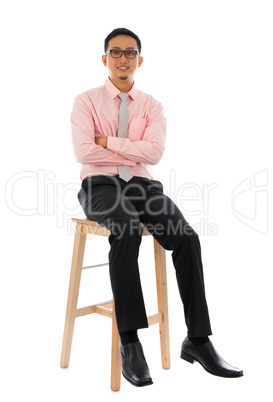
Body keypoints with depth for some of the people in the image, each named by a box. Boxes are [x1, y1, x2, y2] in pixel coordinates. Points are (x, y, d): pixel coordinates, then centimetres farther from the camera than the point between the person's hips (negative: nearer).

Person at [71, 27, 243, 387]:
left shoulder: (152, 106, 12)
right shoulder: (86, 101, 6)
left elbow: (155, 152, -6)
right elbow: (84, 152, -10)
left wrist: (110, 142, -7)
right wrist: (134, 153, -6)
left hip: (142, 185, 3)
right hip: (100, 186, -3)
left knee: (187, 238, -24)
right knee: (127, 231, -37)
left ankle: (197, 340, -16)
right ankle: (129, 342, -33)